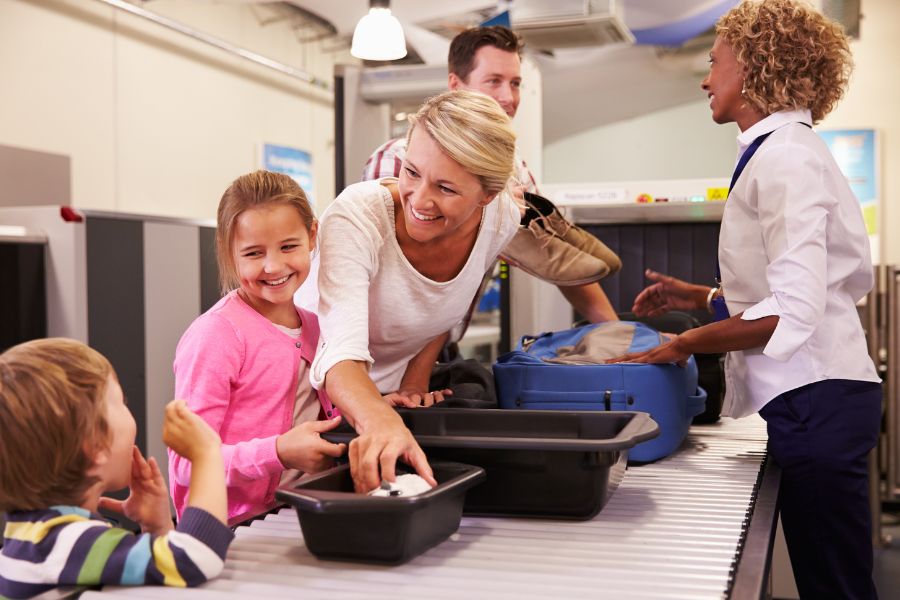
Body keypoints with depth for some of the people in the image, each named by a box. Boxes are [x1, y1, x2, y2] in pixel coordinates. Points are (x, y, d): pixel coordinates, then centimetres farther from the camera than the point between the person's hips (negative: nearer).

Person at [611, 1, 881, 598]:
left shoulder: (785, 156, -13)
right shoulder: (789, 149, 16)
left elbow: (792, 311, -21)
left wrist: (686, 344, -13)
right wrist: (703, 298, 17)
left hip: (816, 398, -10)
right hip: (816, 395, 10)